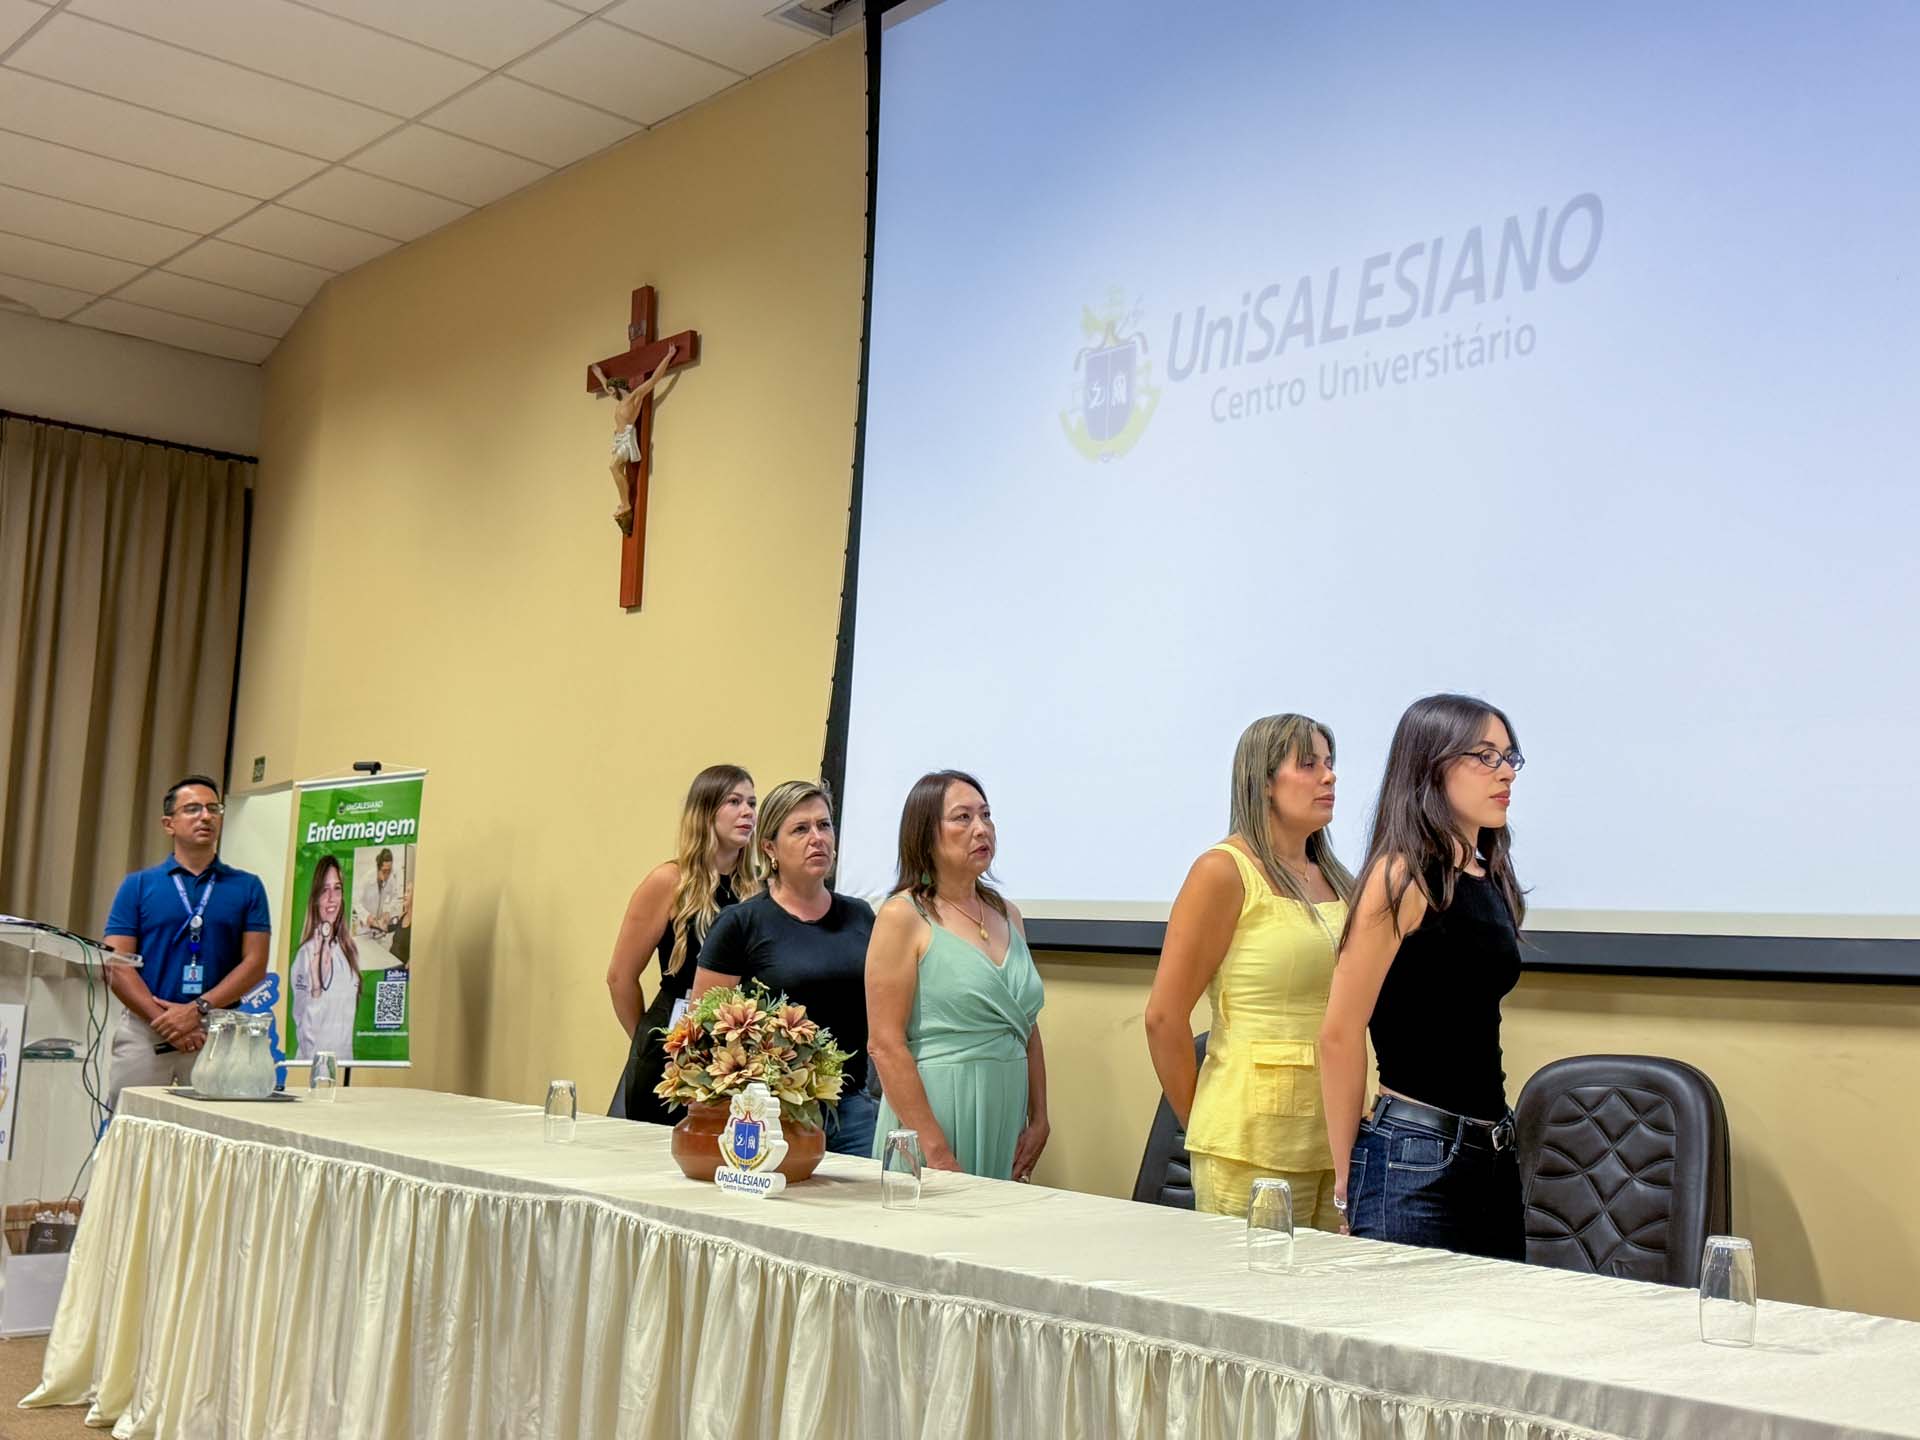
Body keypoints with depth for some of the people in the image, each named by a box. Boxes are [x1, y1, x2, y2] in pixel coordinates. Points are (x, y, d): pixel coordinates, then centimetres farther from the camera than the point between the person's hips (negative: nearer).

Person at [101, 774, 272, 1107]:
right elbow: (117, 966, 1)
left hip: (216, 1033, 0)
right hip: (145, 1030, 0)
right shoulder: (138, 885, 8)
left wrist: (198, 1010, -11)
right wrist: (165, 1020, -12)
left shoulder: (247, 887, 9)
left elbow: (255, 964, 2)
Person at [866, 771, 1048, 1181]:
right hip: (935, 1109, -6)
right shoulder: (903, 916, -8)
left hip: (1006, 1114, 6)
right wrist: (935, 1149, -17)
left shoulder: (1007, 915, 12)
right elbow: (885, 1044, -13)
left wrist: (1038, 1121, 7)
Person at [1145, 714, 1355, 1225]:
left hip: (1334, 1133, 6)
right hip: (1253, 1140, -6)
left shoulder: (1334, 879, 13)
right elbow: (1164, 1016, -9)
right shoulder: (1224, 871, -8)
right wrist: (1200, 1123, 0)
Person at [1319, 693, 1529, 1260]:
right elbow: (1340, 1035, -12)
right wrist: (1346, 1180, -6)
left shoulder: (1490, 881, 12)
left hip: (1492, 1151, 8)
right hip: (1415, 1159, -8)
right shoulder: (1404, 876, -12)